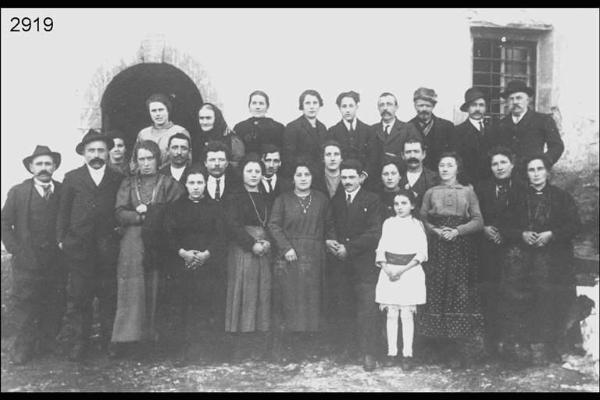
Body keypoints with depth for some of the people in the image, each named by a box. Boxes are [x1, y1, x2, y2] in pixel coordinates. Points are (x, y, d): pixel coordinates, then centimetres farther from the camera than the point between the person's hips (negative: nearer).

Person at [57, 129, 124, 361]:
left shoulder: (117, 179, 10)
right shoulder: (72, 178, 10)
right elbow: (63, 211, 9)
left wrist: (120, 228, -3)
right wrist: (61, 239, 3)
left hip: (108, 246, 0)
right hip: (79, 246, 0)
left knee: (109, 296, 4)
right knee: (78, 297, 1)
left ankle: (109, 342, 13)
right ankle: (78, 343, 8)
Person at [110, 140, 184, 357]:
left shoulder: (169, 183, 8)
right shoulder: (128, 183, 14)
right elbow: (120, 213, 3)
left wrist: (147, 211, -6)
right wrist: (144, 217, -10)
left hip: (158, 245, -1)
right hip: (132, 244, 1)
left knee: (155, 291, -1)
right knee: (131, 290, -5)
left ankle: (152, 336, 6)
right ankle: (126, 338, -5)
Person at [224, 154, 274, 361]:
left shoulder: (266, 199, 18)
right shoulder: (235, 198, 3)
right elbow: (232, 224, -7)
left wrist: (268, 242, -7)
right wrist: (252, 244, -15)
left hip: (264, 251, 4)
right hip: (242, 251, -4)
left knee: (263, 294, 1)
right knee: (243, 293, -6)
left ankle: (260, 348, 5)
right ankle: (240, 348, -2)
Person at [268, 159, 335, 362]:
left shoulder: (321, 200, 10)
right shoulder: (283, 199, 4)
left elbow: (329, 227, 14)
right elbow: (274, 225, -2)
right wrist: (286, 247, -13)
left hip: (314, 259, 2)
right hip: (288, 257, -2)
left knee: (311, 300, 2)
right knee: (287, 300, -3)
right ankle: (278, 347, 5)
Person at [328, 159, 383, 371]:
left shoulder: (371, 200, 1)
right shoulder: (335, 201, 15)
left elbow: (374, 234, -6)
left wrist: (348, 248, -11)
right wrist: (329, 241, -6)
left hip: (364, 265, -3)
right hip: (341, 265, 3)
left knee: (367, 310, -6)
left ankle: (368, 354, -1)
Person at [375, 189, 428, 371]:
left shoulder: (417, 225, 2)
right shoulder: (388, 223, 7)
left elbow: (421, 253, -4)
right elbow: (381, 249, 5)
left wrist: (403, 270, -13)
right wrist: (386, 269, -11)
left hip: (410, 272, -2)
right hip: (389, 272, 2)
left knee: (407, 315, -1)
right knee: (391, 314, 4)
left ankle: (407, 354, 4)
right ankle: (392, 352, 11)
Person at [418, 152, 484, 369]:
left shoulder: (468, 192, 10)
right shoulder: (431, 193, 14)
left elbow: (478, 221, 3)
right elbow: (422, 219, 7)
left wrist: (457, 231, -11)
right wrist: (436, 230, -11)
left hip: (462, 249, -1)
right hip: (438, 249, 1)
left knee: (462, 294, -7)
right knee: (439, 293, -4)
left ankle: (465, 348, -1)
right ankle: (448, 349, 2)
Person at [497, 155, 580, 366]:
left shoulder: (562, 197, 10)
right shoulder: (518, 198, 14)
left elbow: (574, 225, 3)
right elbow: (505, 226, 10)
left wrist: (551, 234, -11)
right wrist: (522, 234, -8)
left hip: (552, 258, -1)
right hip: (520, 258, 1)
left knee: (548, 304, -8)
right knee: (516, 301, -9)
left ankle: (544, 348, 0)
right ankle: (518, 347, -3)